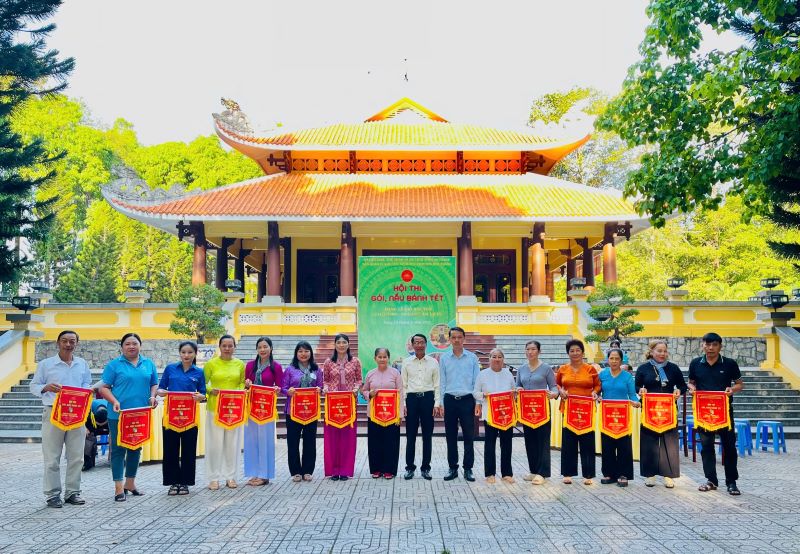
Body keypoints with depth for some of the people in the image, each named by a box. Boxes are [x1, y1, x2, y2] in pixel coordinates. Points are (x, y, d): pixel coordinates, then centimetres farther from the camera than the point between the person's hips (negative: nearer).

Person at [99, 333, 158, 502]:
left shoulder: (149, 364, 11)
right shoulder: (114, 365, 0)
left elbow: (154, 384, 16)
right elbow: (104, 388, -3)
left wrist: (152, 396, -5)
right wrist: (114, 401, -18)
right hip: (119, 414, -4)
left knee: (136, 449, 12)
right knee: (118, 449, -2)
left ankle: (130, 483, 25)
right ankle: (119, 488, 3)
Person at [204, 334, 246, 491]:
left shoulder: (240, 364, 6)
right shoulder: (211, 364, -1)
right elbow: (203, 384, 1)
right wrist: (211, 390, -17)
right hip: (215, 407, -2)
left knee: (232, 442, 8)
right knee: (215, 443, 0)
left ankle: (230, 476, 18)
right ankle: (213, 477, 9)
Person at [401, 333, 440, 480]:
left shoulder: (433, 362, 4)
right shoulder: (406, 362, 5)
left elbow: (437, 384, 5)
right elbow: (403, 385, 6)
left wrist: (437, 403, -2)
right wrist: (402, 404, -1)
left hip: (428, 398, 0)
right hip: (412, 398, 0)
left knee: (427, 435, 5)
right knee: (410, 435, 4)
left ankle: (426, 468, 14)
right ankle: (410, 467, 13)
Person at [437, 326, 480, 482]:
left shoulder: (472, 358, 3)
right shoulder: (444, 358, 6)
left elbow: (476, 381, 3)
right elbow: (442, 382, 7)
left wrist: (478, 402, -3)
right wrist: (440, 402, 1)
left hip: (467, 400, -1)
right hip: (450, 400, 1)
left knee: (469, 436, 1)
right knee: (451, 437, 6)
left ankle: (468, 469, 10)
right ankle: (452, 468, 15)